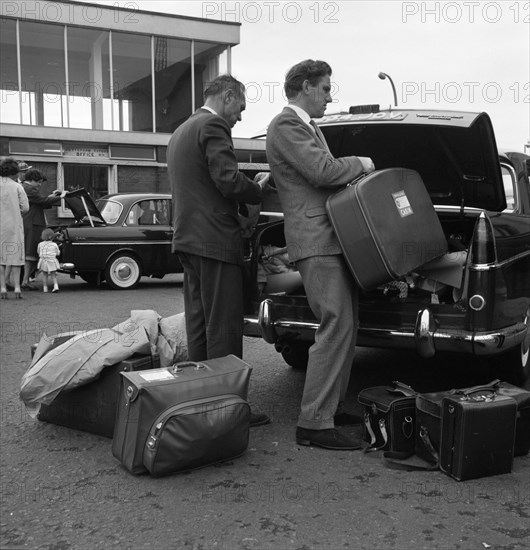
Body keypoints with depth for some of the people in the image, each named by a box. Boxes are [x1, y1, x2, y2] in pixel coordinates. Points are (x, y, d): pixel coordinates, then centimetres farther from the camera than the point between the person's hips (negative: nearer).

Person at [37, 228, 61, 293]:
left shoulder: (40, 244, -4)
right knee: (53, 275, 7)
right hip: (52, 262, -1)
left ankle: (45, 288, 13)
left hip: (43, 261, 1)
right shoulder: (54, 245, -7)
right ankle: (56, 286, -12)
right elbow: (57, 253, 3)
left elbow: (38, 252, 10)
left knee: (45, 276, 14)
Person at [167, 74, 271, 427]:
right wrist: (259, 189, -1)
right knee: (224, 330, -6)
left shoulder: (180, 132, 22)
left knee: (199, 325, 12)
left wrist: (249, 187, 18)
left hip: (187, 240, 10)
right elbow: (229, 181, -20)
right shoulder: (213, 127, -9)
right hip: (216, 241, -10)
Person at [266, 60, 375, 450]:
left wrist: (355, 173, 7)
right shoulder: (286, 126, -8)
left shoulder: (310, 127, 24)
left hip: (333, 239, 11)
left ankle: (332, 407, 22)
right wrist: (361, 164, -4)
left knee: (346, 326, 13)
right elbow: (322, 170, -20)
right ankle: (314, 424, -9)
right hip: (315, 241, -11)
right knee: (336, 326, -14)